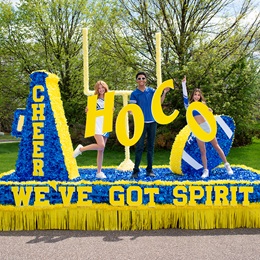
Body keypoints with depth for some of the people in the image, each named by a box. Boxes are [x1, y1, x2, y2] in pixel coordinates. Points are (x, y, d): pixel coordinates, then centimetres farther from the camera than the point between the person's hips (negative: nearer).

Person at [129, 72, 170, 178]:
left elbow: (159, 102, 0)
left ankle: (149, 169, 15)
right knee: (139, 147, -1)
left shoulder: (151, 91, 6)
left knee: (151, 146, 7)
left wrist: (164, 92, -11)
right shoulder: (134, 94, 0)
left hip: (152, 122, 3)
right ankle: (135, 170, 6)